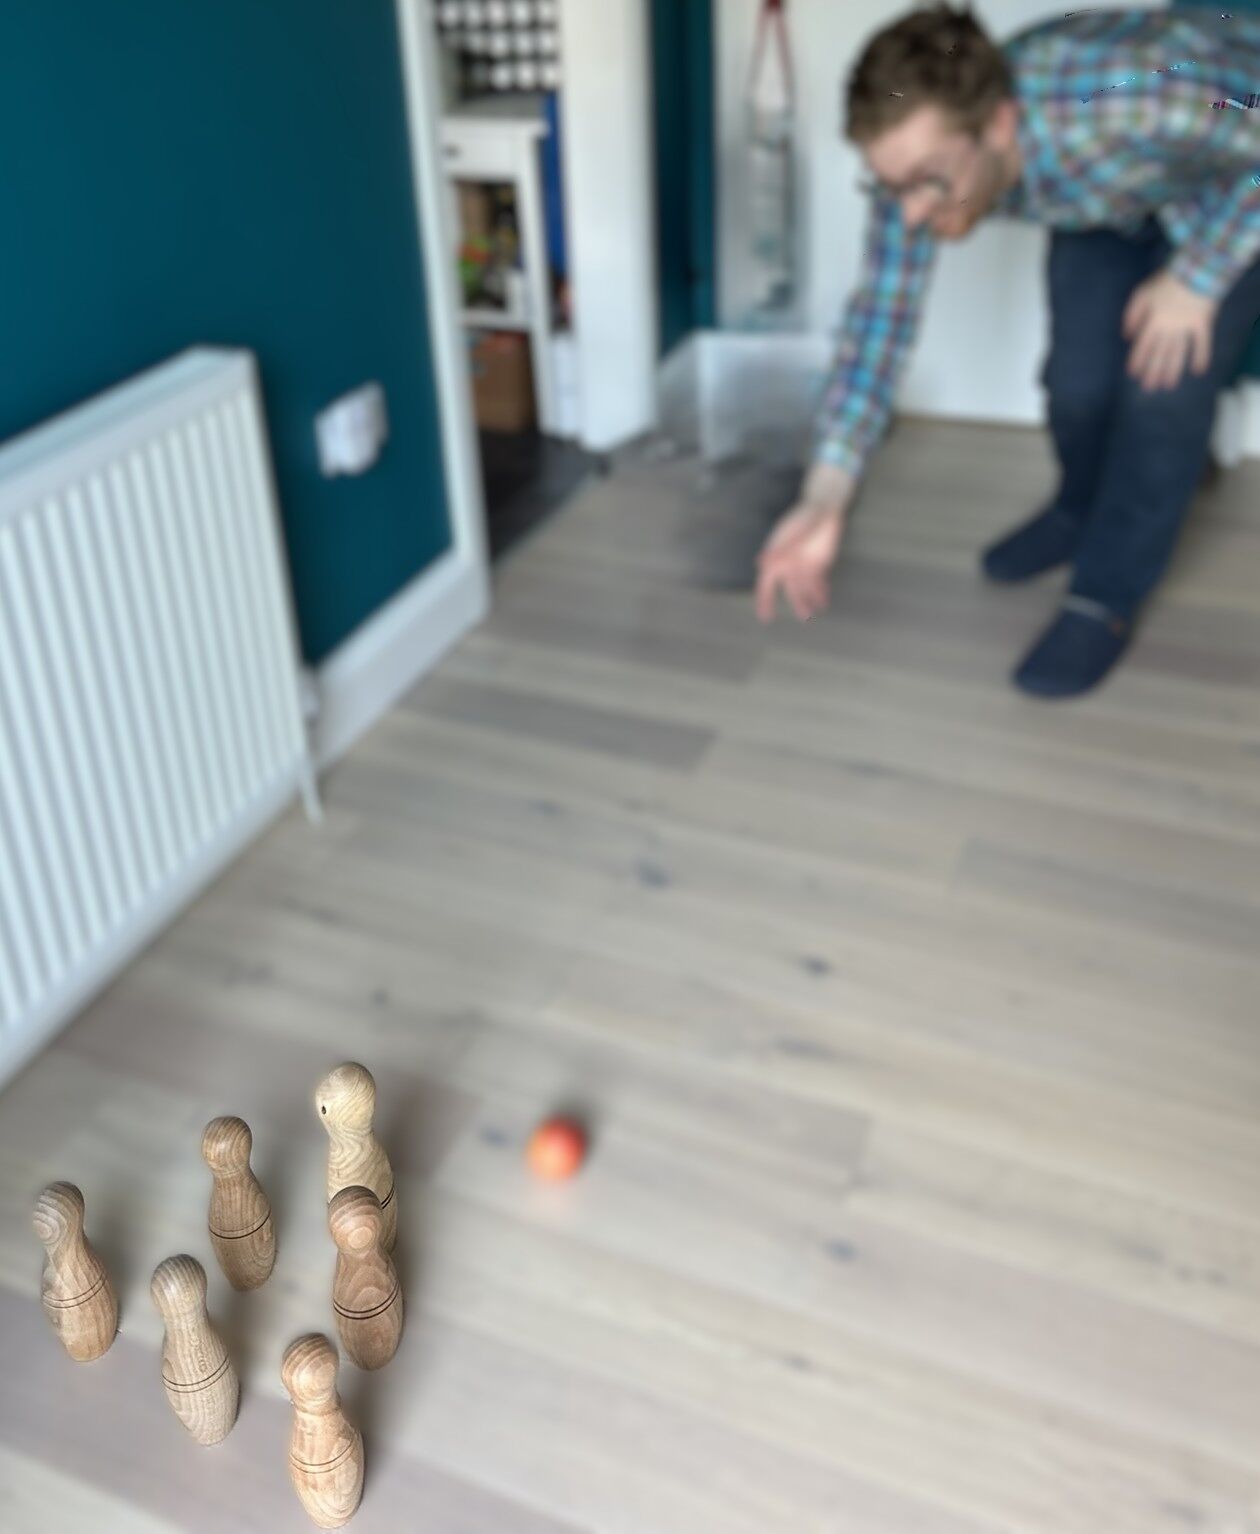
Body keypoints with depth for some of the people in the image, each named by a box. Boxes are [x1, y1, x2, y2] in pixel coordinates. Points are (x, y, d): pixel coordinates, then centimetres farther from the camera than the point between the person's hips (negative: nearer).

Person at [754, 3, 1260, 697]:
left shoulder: (1130, 98, -45)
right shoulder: (921, 152, -28)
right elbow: (879, 317, -22)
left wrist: (1195, 279, -25)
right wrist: (823, 503, -27)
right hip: (1107, 199, 4)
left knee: (1164, 381, -15)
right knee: (1077, 373, 0)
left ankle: (1107, 597, 2)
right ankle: (1084, 514, 32)